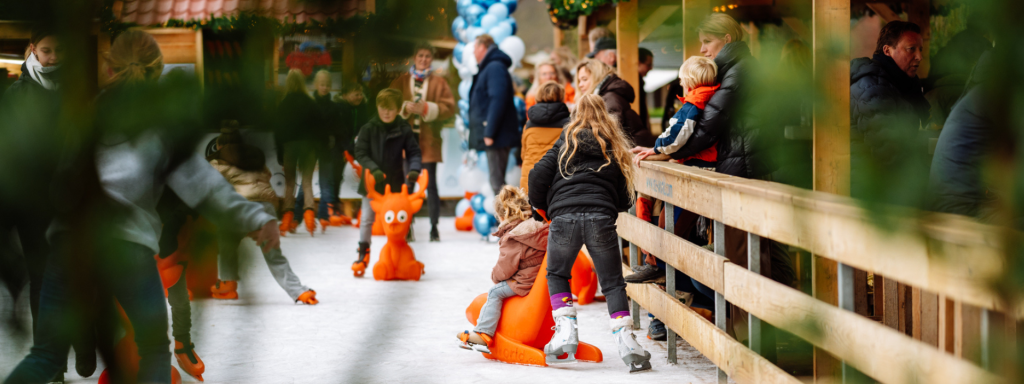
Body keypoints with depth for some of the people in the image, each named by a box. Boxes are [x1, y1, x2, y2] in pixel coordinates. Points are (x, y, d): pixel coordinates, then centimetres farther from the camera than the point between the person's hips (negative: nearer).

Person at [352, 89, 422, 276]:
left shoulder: (404, 130, -6)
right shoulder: (369, 129, -6)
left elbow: (413, 152, -2)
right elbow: (360, 153, -7)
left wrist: (414, 169, -21)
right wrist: (373, 169, -22)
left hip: (395, 183, 0)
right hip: (372, 182, 0)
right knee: (367, 219, 5)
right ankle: (363, 254, 16)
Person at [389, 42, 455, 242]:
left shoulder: (439, 82, 7)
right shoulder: (401, 82, 12)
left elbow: (449, 107, -2)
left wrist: (427, 108, -14)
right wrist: (405, 108, -13)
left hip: (429, 141, -1)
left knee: (431, 185, -4)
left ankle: (434, 228, 4)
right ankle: (407, 227, 12)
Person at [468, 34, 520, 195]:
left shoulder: (495, 67, -11)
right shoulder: (488, 68, 21)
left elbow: (497, 100, -21)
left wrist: (489, 133, -23)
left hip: (497, 136, -10)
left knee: (498, 183, -11)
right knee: (497, 183, 12)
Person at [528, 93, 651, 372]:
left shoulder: (566, 142, 15)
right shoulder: (615, 147, 20)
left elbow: (538, 176, 5)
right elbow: (625, 200, 18)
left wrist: (541, 208, 21)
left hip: (564, 216, -1)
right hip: (601, 218, 1)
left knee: (556, 275, 20)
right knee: (612, 282, 8)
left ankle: (566, 330, 6)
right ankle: (625, 340, -6)